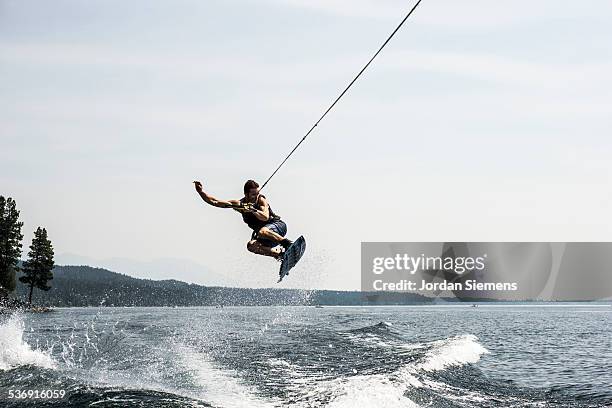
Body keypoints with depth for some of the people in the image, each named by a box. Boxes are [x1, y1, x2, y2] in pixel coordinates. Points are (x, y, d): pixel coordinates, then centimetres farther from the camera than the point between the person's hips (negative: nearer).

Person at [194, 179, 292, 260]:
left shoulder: (261, 200, -13)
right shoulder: (239, 204, -4)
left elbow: (265, 217, -29)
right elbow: (214, 202, -4)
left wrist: (253, 210, -43)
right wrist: (200, 191, -15)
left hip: (278, 225, -5)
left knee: (262, 232, -37)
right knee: (251, 246, -25)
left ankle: (288, 244, -31)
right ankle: (279, 253, -19)